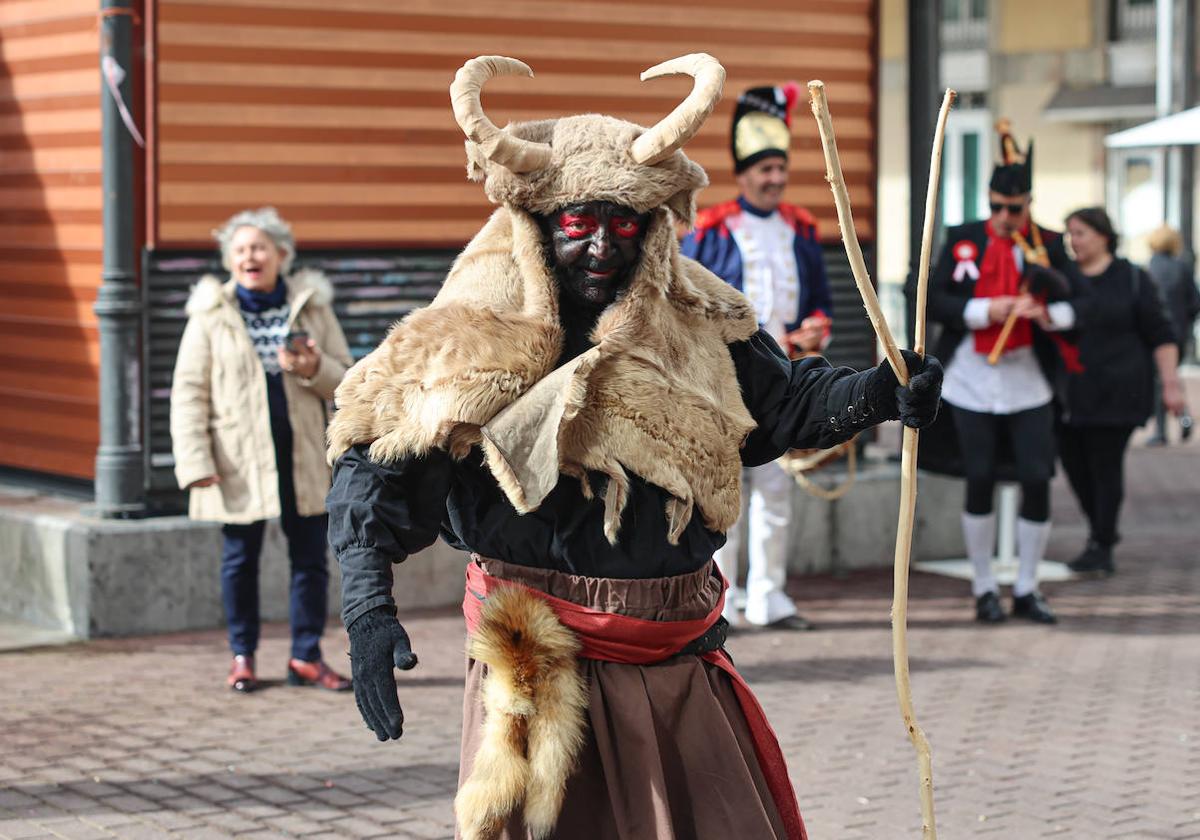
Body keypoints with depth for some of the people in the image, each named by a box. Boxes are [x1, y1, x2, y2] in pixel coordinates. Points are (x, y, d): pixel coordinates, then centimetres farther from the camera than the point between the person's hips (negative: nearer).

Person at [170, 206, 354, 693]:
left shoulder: (312, 306, 6)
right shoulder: (211, 315, 0)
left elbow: (346, 381, 8)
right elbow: (188, 392, -2)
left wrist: (313, 369, -15)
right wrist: (195, 462, -12)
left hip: (301, 457, 2)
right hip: (238, 460, -2)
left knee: (311, 558, 5)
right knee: (240, 559, 6)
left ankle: (306, 657, 16)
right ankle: (242, 657, 19)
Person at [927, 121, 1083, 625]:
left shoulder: (1047, 245, 2)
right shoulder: (962, 240, 1)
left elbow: (1072, 308, -2)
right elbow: (934, 301, -6)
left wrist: (1048, 313, -24)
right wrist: (986, 311, -19)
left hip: (1029, 385, 1)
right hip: (973, 383, 0)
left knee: (1037, 481, -2)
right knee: (980, 482, 2)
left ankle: (1026, 591, 11)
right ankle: (984, 590, 14)